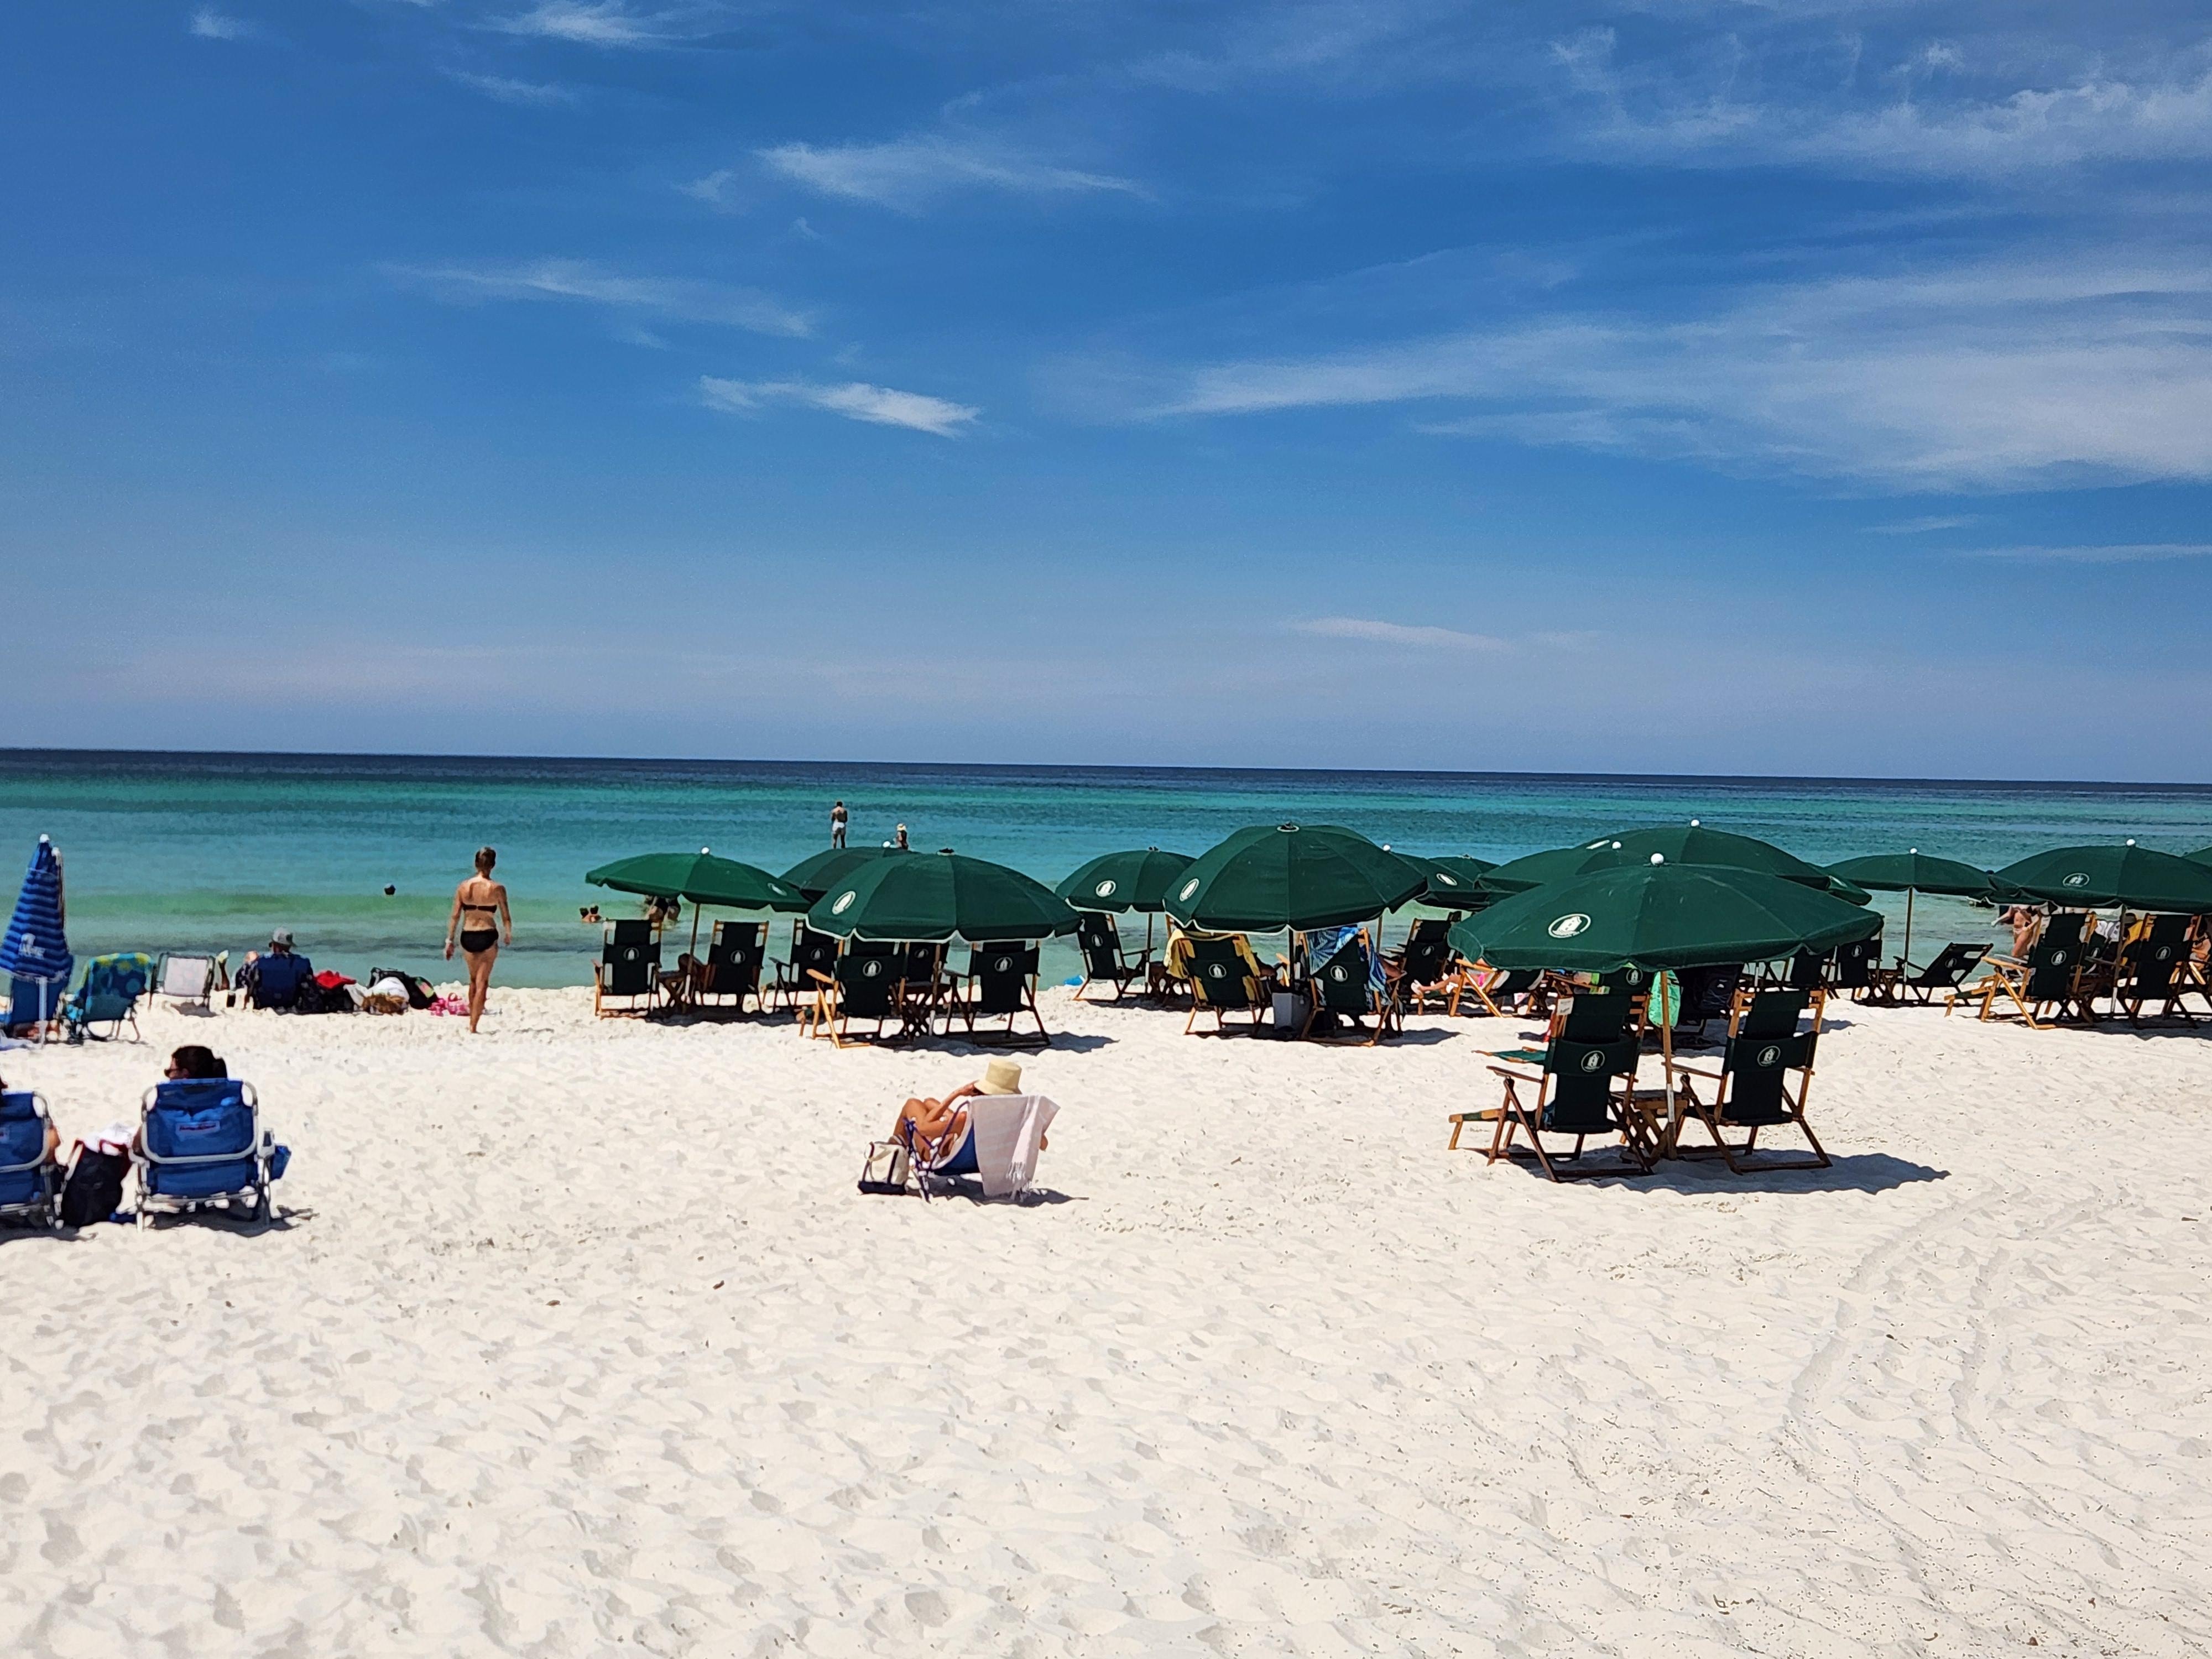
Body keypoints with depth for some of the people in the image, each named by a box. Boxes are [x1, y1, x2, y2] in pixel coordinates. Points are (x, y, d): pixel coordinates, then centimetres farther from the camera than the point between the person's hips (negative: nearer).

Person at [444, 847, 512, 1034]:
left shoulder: (463, 887, -2)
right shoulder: (497, 889, -10)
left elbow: (455, 916, 0)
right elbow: (506, 918, -5)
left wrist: (449, 940, 7)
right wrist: (509, 935, 13)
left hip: (467, 936, 3)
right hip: (488, 937, -3)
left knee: (473, 980, 22)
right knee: (482, 983, 3)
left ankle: (472, 1021, 30)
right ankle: (473, 1026, -1)